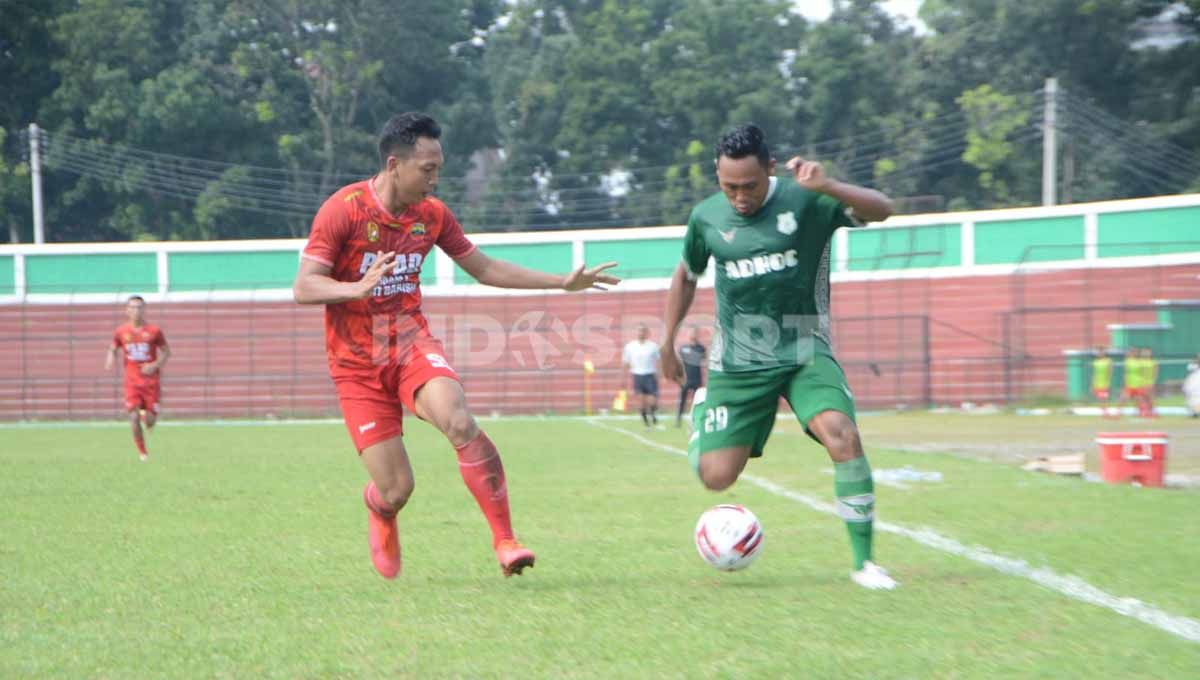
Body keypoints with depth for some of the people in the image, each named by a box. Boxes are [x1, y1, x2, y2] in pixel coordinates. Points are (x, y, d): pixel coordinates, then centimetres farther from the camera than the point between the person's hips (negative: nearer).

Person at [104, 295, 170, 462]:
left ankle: (148, 416, 37)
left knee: (150, 421, -3)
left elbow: (166, 352, 3)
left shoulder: (154, 331, -4)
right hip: (132, 381, 1)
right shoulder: (121, 332, 1)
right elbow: (112, 349, 15)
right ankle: (142, 452, 5)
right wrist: (110, 360, -8)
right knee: (134, 417, -12)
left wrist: (155, 365, -14)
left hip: (151, 380, -1)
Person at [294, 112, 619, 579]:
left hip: (413, 346, 3)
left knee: (460, 423, -30)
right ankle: (378, 509, 34)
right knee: (396, 492, -7)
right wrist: (357, 288, -37)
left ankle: (505, 541, -23)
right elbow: (303, 287, -17)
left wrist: (563, 282, 13)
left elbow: (484, 268, 15)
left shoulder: (432, 214, 2)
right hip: (358, 365, -3)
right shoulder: (343, 210, -13)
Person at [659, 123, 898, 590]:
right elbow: (686, 276, 19)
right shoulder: (707, 217, 0)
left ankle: (863, 561, -17)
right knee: (715, 477, -8)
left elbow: (881, 209, -23)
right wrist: (667, 342, 19)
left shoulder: (803, 201, -11)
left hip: (805, 353, -2)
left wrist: (827, 187, -38)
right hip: (737, 361, 2)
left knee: (842, 434, -29)